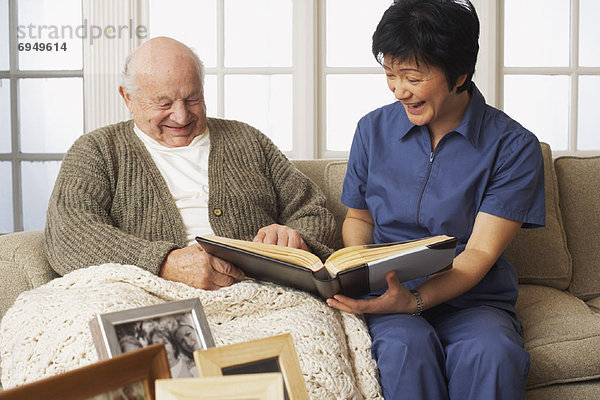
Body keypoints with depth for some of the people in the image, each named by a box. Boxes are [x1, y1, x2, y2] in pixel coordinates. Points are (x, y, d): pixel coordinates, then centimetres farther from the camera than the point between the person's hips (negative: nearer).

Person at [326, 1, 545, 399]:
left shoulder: (514, 147, -5)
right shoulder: (374, 129, 7)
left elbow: (480, 254, -10)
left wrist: (415, 299, -27)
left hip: (474, 299, -1)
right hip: (391, 295, 2)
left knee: (490, 355, -35)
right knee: (407, 346, -33)